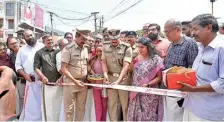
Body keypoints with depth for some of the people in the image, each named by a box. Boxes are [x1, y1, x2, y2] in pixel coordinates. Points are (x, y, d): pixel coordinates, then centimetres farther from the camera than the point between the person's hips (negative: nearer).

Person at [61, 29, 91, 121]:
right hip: (70, 83, -5)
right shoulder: (68, 49, -11)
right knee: (69, 109, 6)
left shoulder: (85, 49, 7)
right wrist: (75, 81, -17)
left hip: (83, 83, 5)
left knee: (81, 108, 12)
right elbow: (63, 69, -14)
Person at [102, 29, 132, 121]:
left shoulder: (127, 48, -11)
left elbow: (126, 66, -18)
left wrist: (118, 80, -28)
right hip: (110, 78, 3)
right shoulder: (105, 46, 1)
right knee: (111, 103, 10)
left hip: (123, 78, -3)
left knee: (125, 103, 5)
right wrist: (105, 74, -14)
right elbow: (104, 62, 4)